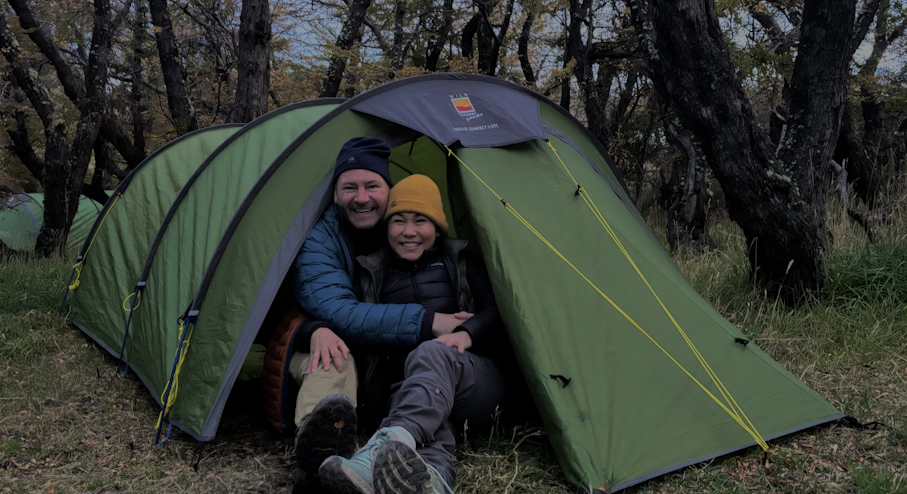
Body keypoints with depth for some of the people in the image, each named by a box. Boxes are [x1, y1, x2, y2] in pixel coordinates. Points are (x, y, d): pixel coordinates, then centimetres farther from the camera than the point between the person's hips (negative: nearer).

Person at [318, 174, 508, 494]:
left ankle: (389, 445, -67)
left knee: (432, 352, -38)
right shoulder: (372, 274, 18)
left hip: (475, 386, -1)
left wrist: (468, 333, -16)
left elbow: (496, 312, 6)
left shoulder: (460, 263, 17)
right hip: (409, 387, 1)